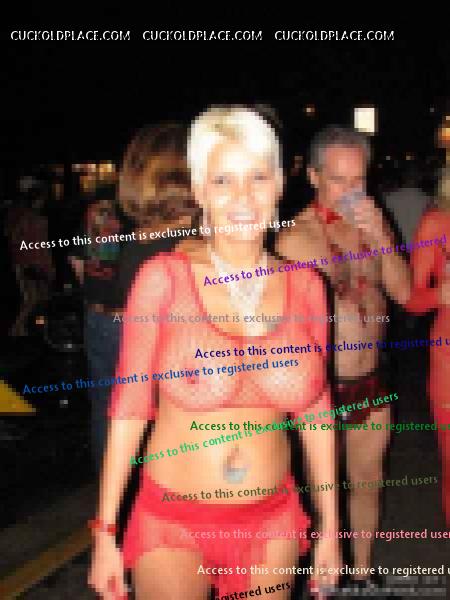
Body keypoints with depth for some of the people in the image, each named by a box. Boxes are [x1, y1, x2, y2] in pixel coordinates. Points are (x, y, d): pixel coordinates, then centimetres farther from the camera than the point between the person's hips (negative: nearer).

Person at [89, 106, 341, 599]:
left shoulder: (304, 286, -4)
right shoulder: (164, 277, -13)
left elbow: (315, 411, 4)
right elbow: (129, 406, -8)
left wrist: (330, 525, 7)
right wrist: (105, 532, -6)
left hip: (272, 523, 3)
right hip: (173, 523, -3)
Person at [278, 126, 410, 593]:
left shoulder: (370, 224, 0)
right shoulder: (295, 238, -17)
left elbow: (404, 293, -6)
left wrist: (380, 235, -18)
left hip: (371, 381, 6)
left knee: (367, 483, 21)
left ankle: (363, 575, 41)